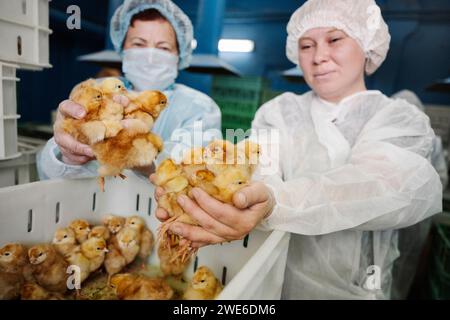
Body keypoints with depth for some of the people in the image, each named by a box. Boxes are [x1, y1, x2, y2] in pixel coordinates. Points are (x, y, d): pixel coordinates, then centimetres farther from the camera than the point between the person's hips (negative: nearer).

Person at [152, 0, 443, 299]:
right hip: (268, 277, 0)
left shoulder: (402, 120, -1)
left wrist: (274, 202, -39)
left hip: (352, 287, 1)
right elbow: (261, 172, -14)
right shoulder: (278, 112, 3)